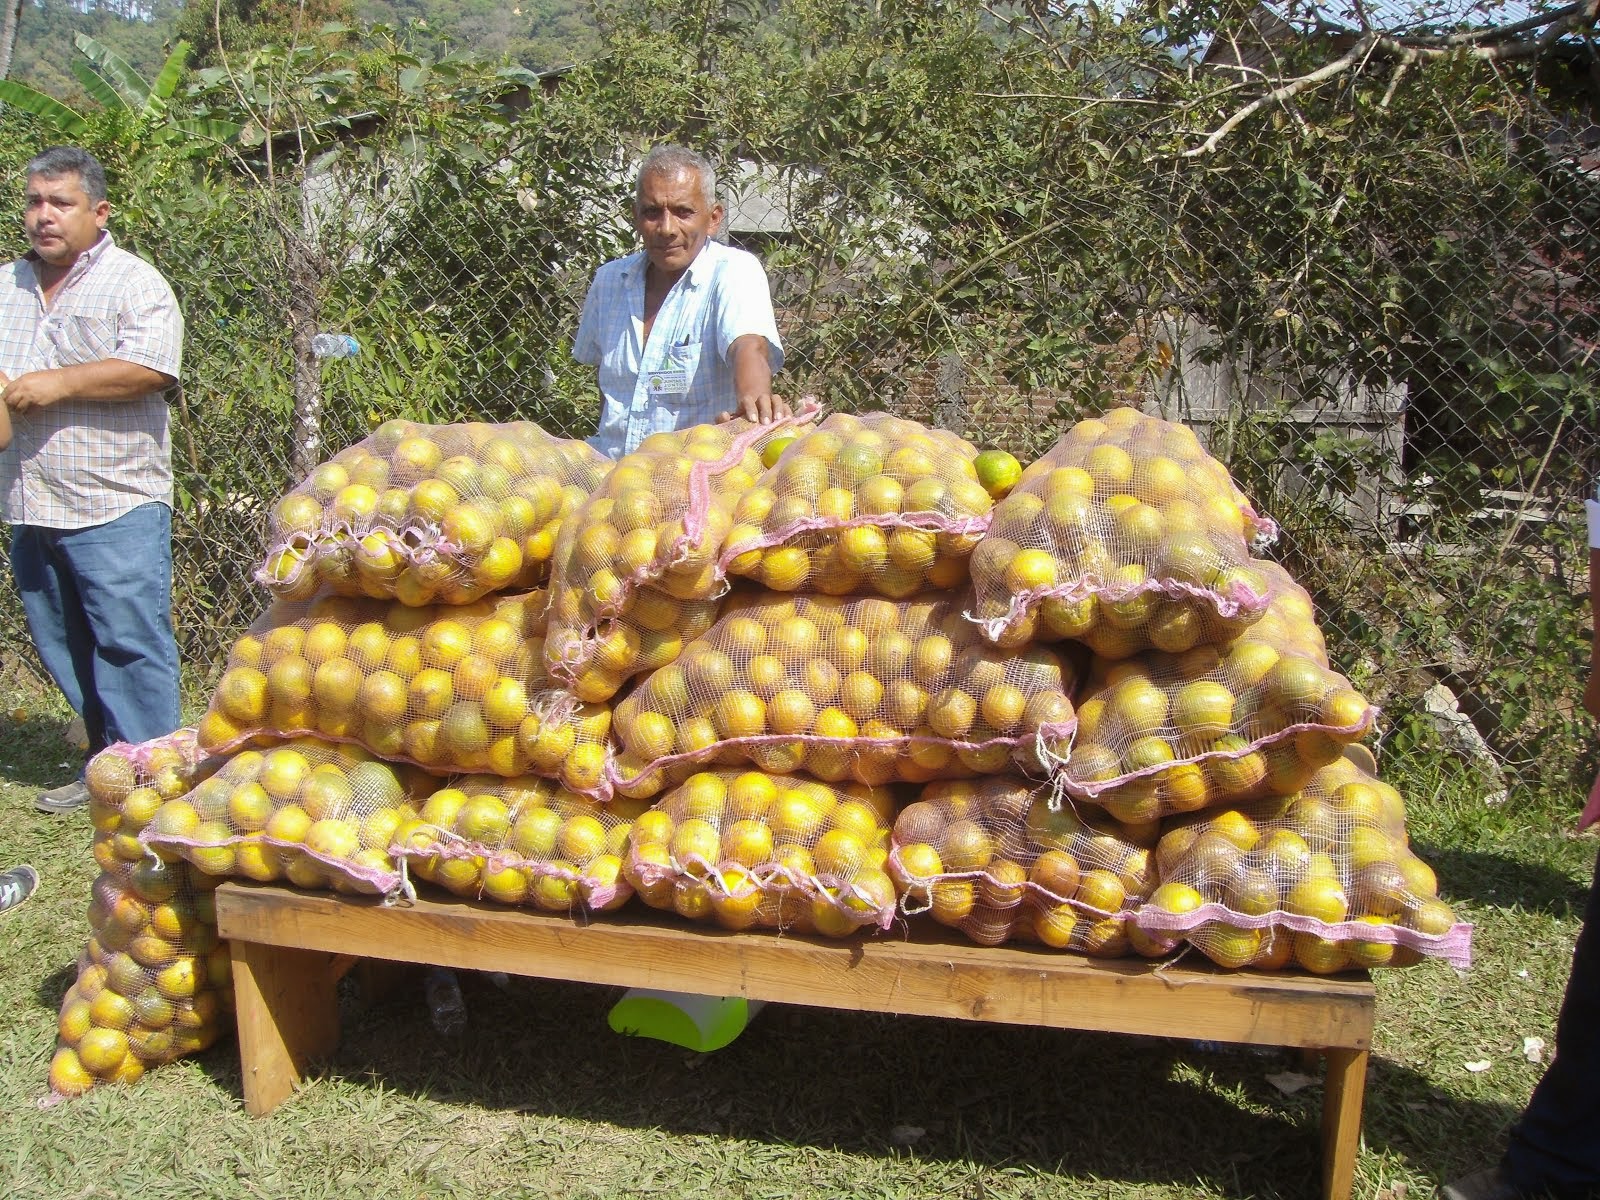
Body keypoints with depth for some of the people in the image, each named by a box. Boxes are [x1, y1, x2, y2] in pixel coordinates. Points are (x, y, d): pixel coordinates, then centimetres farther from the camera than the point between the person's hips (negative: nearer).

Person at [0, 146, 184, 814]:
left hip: (115, 507, -7)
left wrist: (58, 384, -17)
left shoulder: (134, 284, -3)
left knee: (129, 645, -6)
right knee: (62, 648, 13)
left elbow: (150, 369, -17)